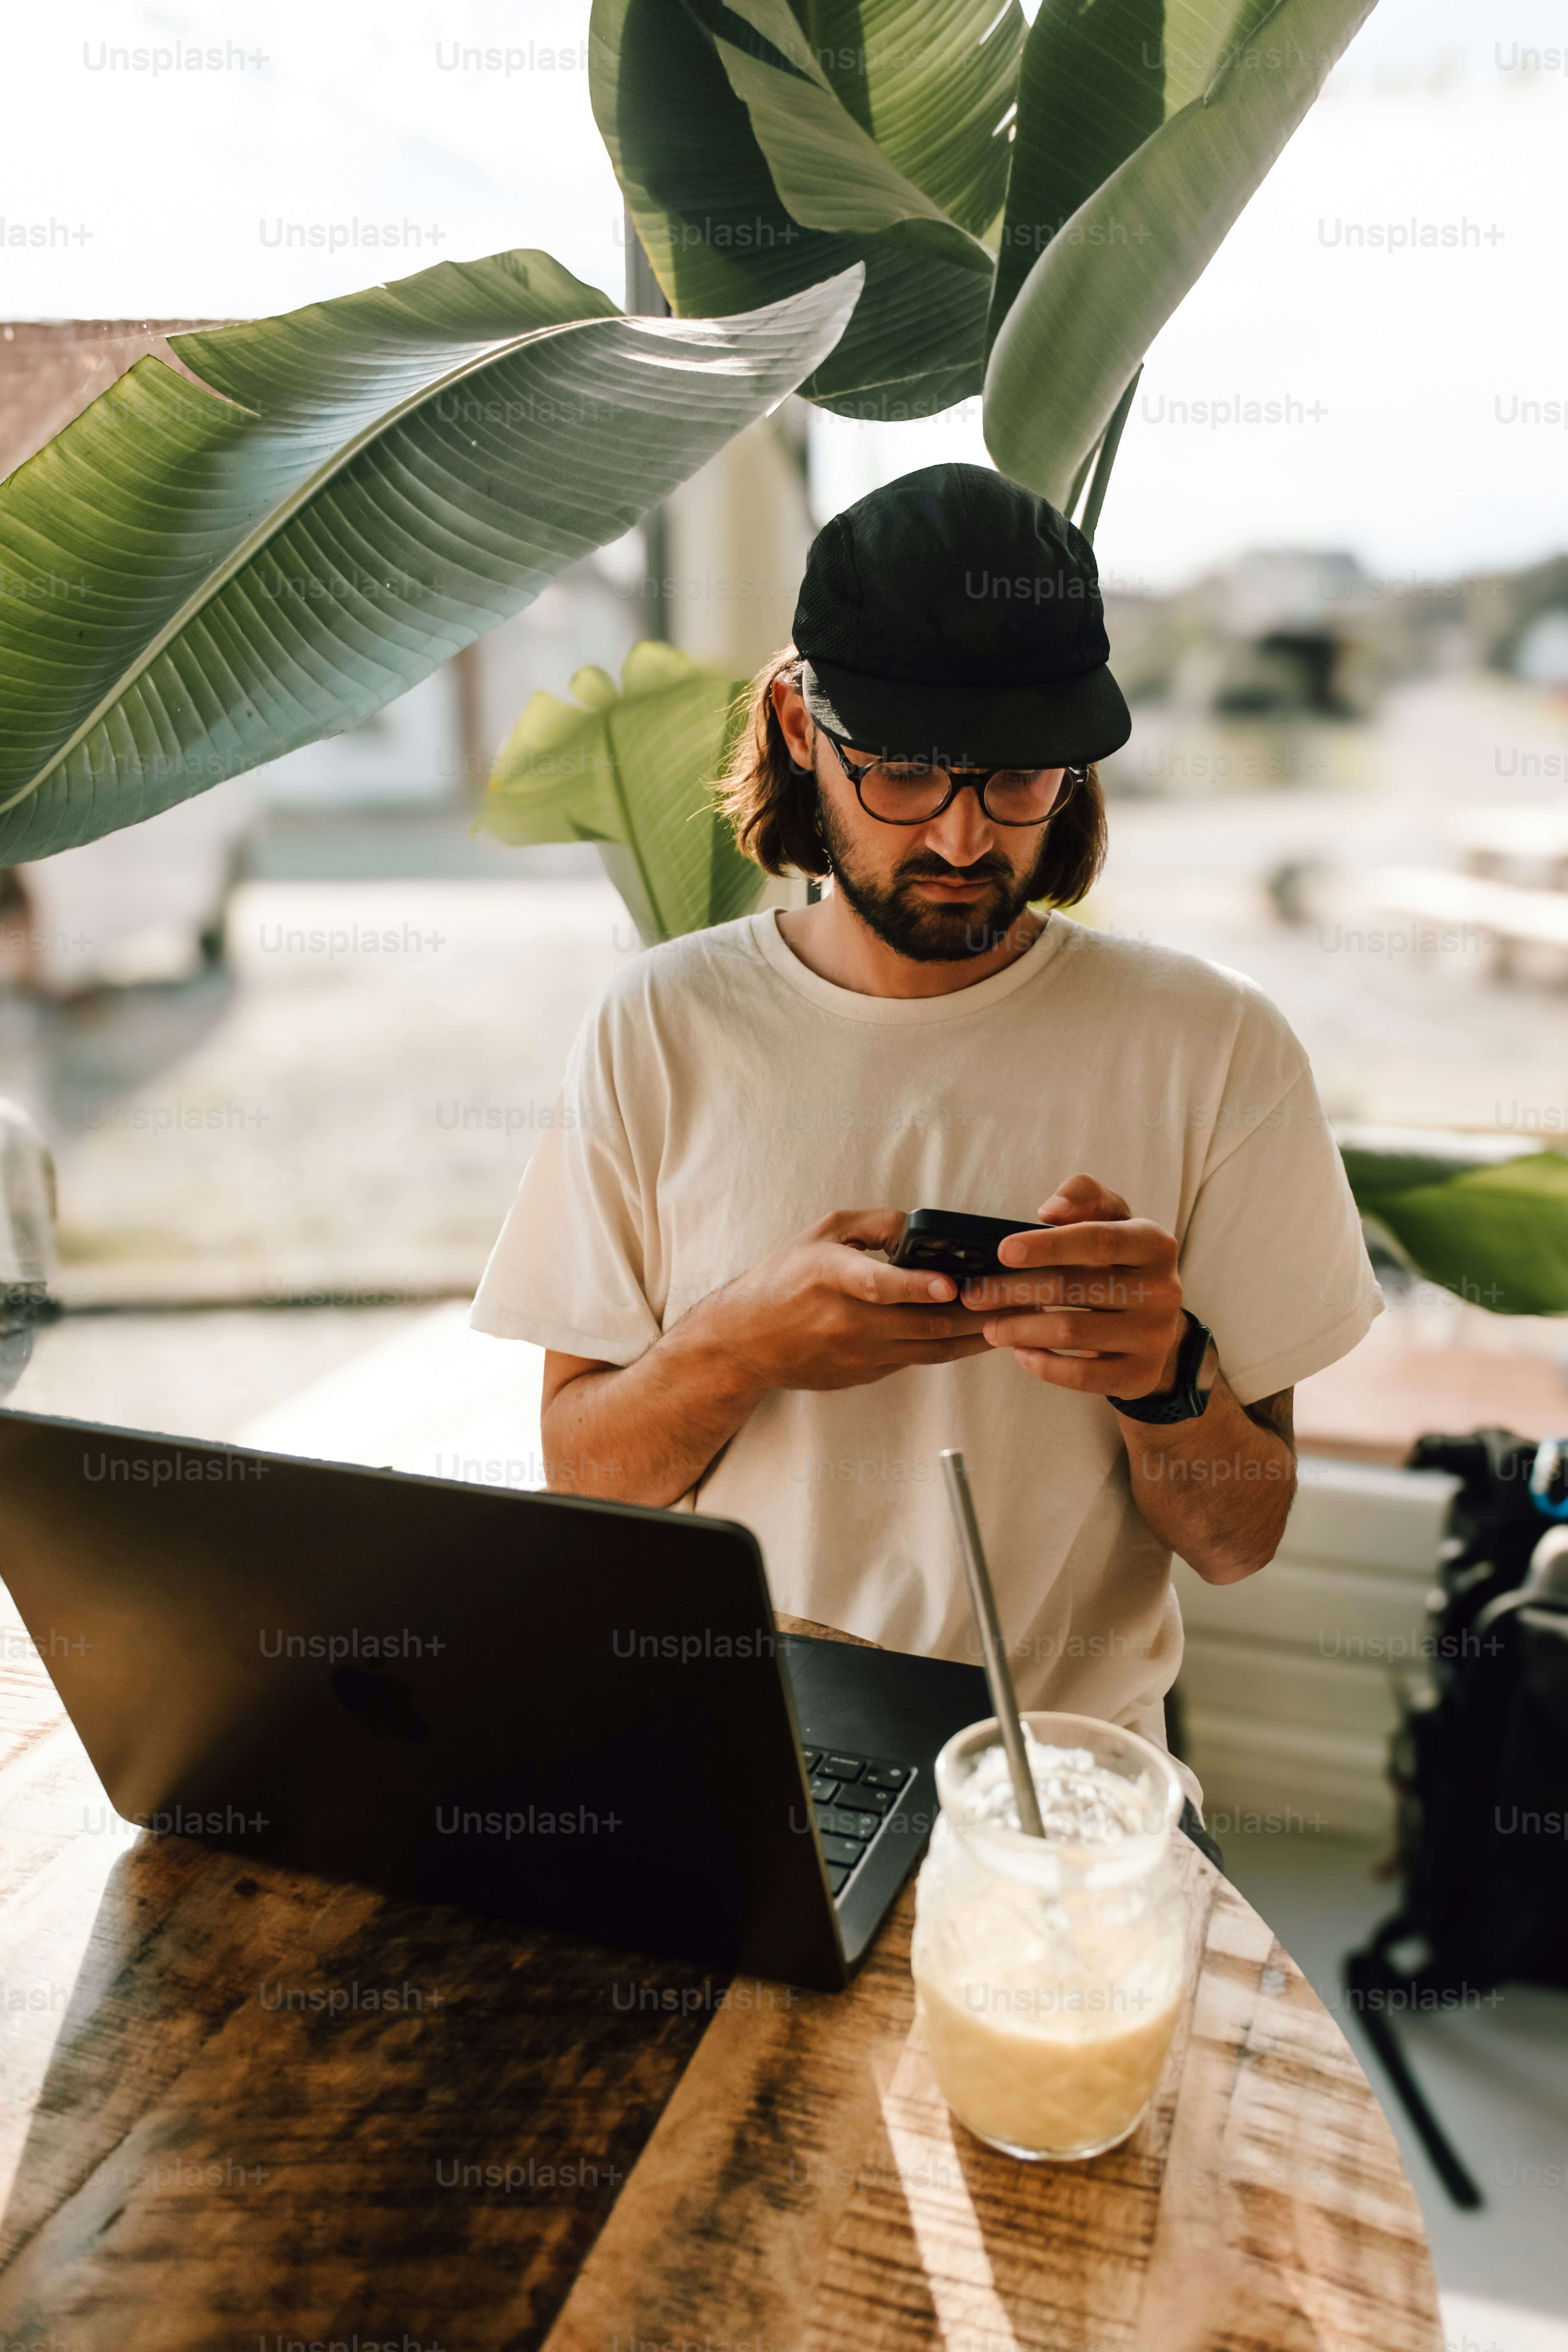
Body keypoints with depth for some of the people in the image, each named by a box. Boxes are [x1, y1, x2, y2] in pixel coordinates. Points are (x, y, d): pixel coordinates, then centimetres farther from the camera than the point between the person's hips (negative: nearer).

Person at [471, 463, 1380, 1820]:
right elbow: (580, 1478, 1)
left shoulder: (1211, 1045, -4)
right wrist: (739, 1347, -18)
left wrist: (1164, 1377, -21)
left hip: (1067, 1757, 0)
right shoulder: (662, 1026, -2)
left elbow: (1241, 1542, 0)